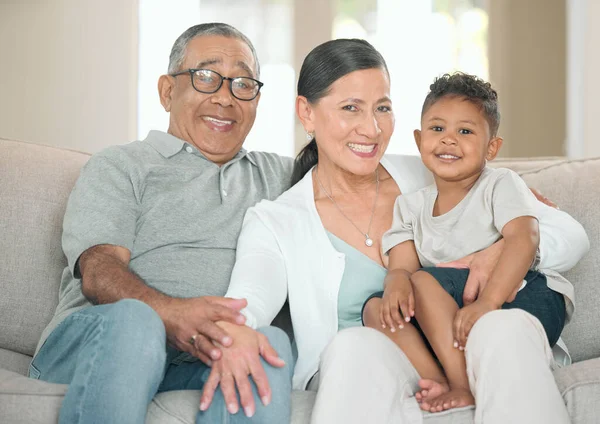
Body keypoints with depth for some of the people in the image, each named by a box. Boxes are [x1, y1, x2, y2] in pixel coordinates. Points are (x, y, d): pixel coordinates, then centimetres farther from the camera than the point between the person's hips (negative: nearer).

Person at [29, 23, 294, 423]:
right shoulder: (121, 166, 15)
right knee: (131, 319, -37)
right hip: (93, 341, -2)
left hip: (202, 361, 2)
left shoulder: (276, 176, 29)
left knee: (273, 344, -31)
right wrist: (169, 313, -27)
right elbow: (97, 271, -2)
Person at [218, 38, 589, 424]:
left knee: (507, 328, -31)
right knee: (354, 345, -35)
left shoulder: (432, 179, 11)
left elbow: (570, 236, 9)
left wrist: (504, 250, -14)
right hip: (359, 382, -1)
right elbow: (245, 307, -14)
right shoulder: (274, 223, 7)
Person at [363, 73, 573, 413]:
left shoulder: (501, 185, -1)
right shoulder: (411, 206, 13)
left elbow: (524, 239, -19)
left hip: (523, 298, -5)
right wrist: (396, 283, -27)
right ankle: (440, 383, -32)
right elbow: (402, 267, 1)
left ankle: (465, 387, -30)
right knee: (376, 306, -14)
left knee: (425, 281, -24)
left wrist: (487, 301, -35)